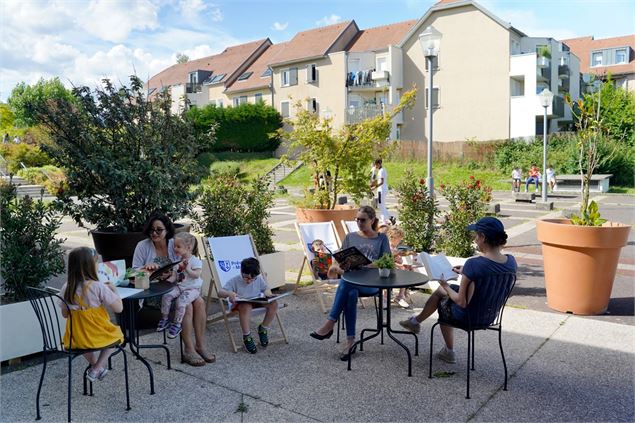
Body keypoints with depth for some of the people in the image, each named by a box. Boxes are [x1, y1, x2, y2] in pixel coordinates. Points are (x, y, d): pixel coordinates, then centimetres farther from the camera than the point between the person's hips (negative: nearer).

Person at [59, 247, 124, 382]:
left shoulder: (66, 288, -6)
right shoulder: (98, 287, -21)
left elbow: (65, 314, 7)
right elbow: (118, 308, -18)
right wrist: (114, 290, -3)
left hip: (75, 340, 5)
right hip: (98, 338, -4)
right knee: (117, 335, 26)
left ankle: (94, 364, 26)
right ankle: (96, 370, 14)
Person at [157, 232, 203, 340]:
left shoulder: (195, 261, -8)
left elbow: (197, 275, -18)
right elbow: (175, 276, 16)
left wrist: (187, 269, -26)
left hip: (192, 288, -6)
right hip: (178, 286, 6)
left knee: (181, 301, -27)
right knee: (166, 296, -17)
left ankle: (177, 324, -9)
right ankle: (164, 319, -2)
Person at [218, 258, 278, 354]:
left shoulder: (259, 279, -1)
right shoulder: (234, 281, -11)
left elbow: (266, 288, 14)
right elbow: (220, 293, -13)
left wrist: (267, 293, -12)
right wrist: (229, 293, -37)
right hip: (240, 304, -4)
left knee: (274, 303, -22)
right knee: (246, 307, -42)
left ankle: (263, 328, 2)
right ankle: (247, 337, -22)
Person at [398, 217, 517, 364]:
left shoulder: (473, 264, -31)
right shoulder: (511, 261, -10)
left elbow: (461, 302, -24)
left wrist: (446, 287, -7)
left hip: (467, 315, -6)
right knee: (442, 290, 25)